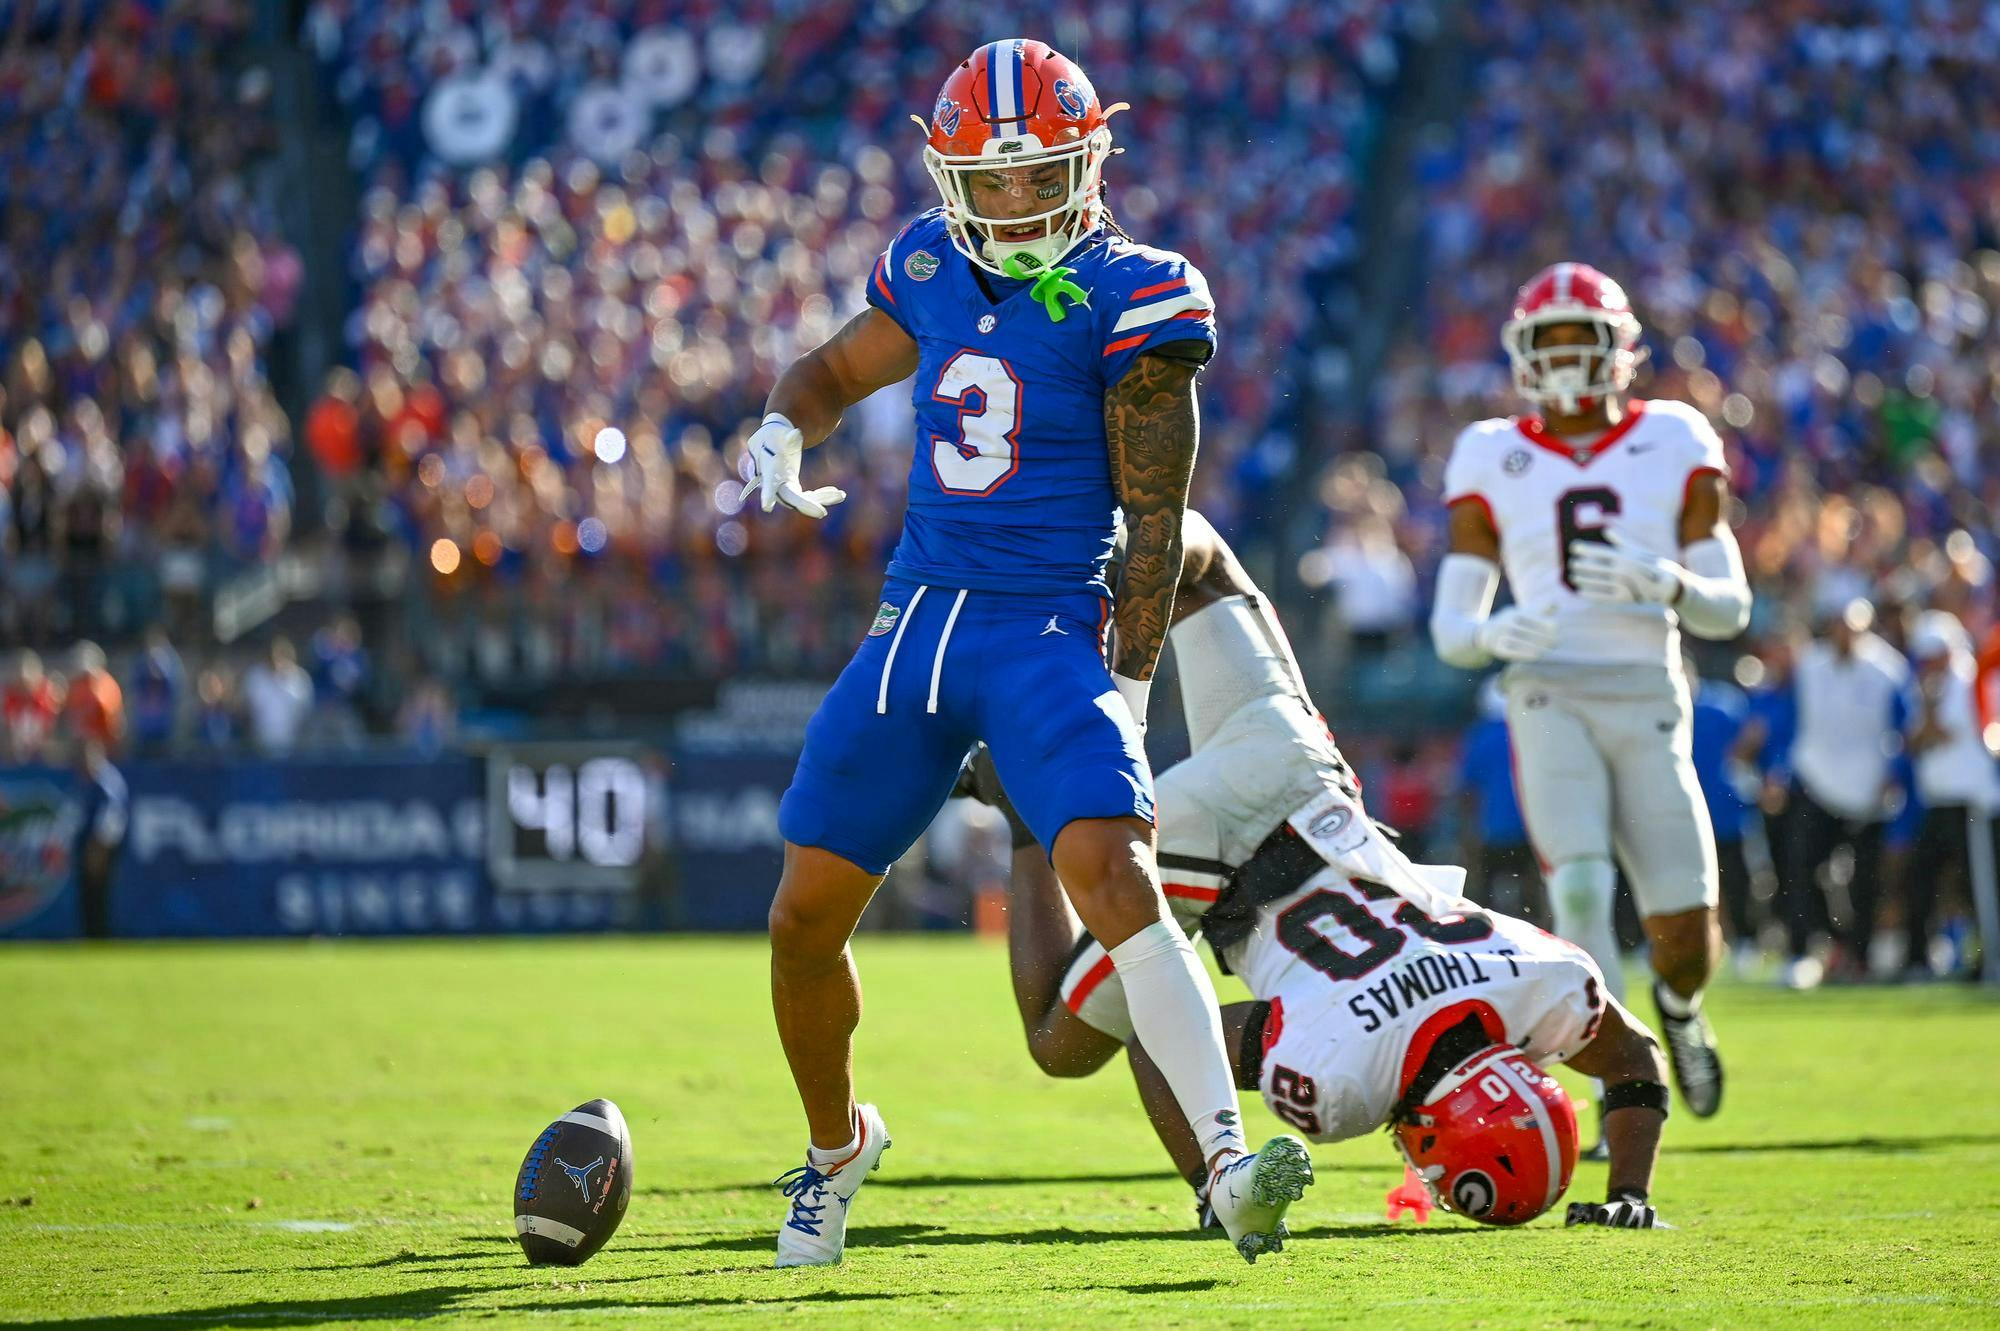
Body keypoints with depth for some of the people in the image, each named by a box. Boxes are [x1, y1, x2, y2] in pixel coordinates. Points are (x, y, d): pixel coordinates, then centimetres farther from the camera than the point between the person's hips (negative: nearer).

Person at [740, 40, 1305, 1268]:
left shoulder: (1132, 297, -8)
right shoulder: (933, 267, 9)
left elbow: (1154, 518, -7)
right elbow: (833, 371, 26)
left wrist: (1126, 689, -12)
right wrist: (781, 433, 2)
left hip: (1052, 631, -5)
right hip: (919, 618, 5)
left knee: (1113, 870, -26)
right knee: (807, 914, 5)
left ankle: (1228, 1163, -32)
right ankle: (838, 1145, 31)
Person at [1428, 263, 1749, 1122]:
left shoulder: (1673, 448, 8)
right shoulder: (1495, 461, 8)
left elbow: (1728, 609, 5)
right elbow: (1449, 627, 8)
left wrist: (1663, 583, -16)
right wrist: (1494, 633, -16)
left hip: (1649, 702, 1)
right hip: (1550, 696, -1)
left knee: (1687, 941, -2)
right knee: (1582, 889, -24)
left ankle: (1679, 1005, 35)